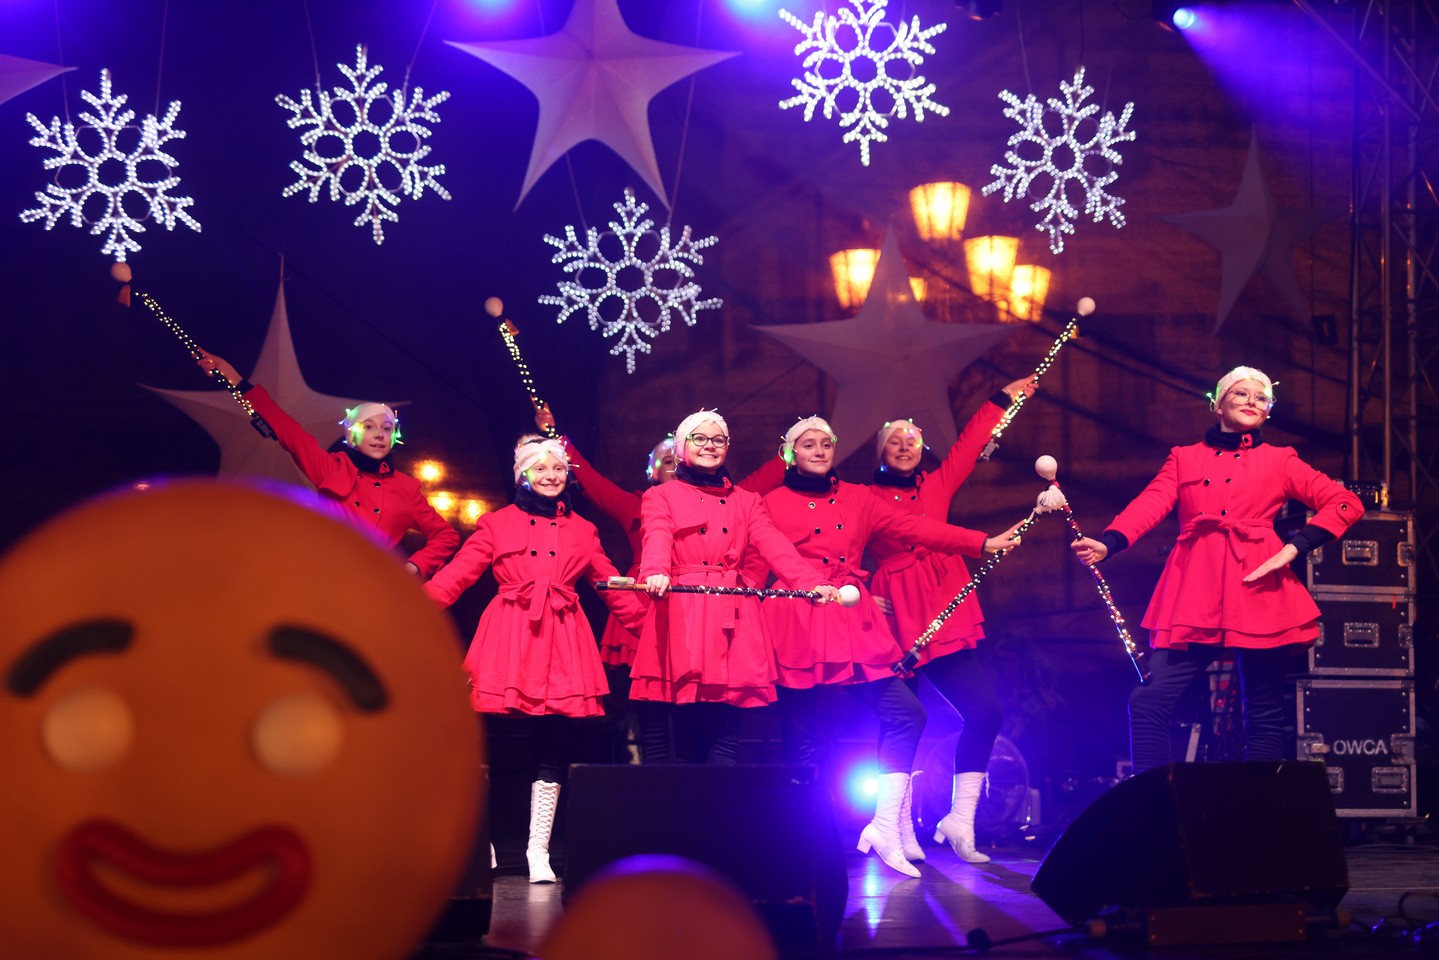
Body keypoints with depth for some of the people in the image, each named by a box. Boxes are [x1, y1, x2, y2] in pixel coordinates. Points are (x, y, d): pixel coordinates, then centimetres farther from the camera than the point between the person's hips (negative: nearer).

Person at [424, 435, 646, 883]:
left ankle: (538, 850, 6)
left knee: (553, 752, -1)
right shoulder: (498, 524, 11)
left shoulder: (582, 531, 18)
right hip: (508, 641, -2)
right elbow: (457, 573, 3)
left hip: (562, 644, 2)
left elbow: (612, 585, 18)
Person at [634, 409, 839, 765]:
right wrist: (656, 574, -33)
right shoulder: (660, 497, 11)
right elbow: (657, 541, -10)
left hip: (732, 617, 3)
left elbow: (774, 545, 3)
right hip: (682, 613, -2)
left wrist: (812, 582, -16)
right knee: (688, 738, -7)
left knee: (725, 740, -5)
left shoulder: (746, 501, 20)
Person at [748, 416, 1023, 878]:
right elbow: (754, 570, 3)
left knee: (906, 714, -9)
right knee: (801, 736, -4)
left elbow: (913, 528, 9)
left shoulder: (857, 499, 16)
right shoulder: (773, 504, 7)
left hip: (854, 625, 4)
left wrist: (982, 543, 0)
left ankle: (887, 827, -7)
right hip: (797, 627, -4)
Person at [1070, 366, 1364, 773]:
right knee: (1148, 701, -12)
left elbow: (1346, 504, 8)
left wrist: (1295, 547, -6)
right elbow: (1151, 503, 2)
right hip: (1193, 595, 1)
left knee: (1264, 715, -1)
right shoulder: (1184, 458, 19)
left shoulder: (1280, 461, 15)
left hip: (1257, 590, -1)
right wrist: (1108, 543, -18)